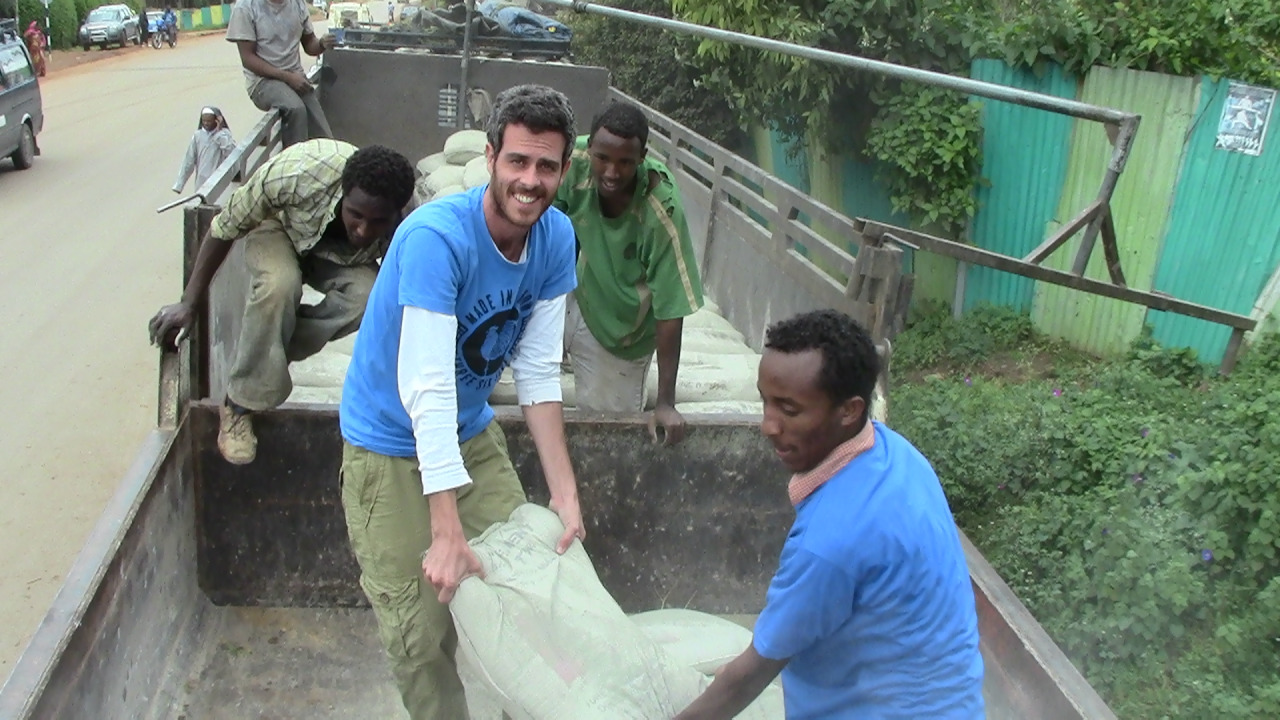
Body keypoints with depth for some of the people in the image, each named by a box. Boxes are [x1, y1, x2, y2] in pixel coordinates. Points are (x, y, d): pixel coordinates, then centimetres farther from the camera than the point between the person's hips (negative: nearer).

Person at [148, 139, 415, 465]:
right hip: (278, 226, -2)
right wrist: (188, 304, -17)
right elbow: (224, 228, -23)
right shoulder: (296, 174, -40)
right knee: (279, 284, -35)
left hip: (343, 255, 2)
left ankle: (272, 354, -6)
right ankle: (239, 403, -16)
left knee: (368, 295, -30)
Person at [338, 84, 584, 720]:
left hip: (472, 434, 6)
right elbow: (427, 390, -33)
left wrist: (565, 494, -11)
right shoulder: (436, 238, -30)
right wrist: (447, 533, -35)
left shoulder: (555, 238, -9)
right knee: (419, 632, -4)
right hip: (391, 447, -6)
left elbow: (538, 373, -6)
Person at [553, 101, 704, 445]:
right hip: (571, 296, 3)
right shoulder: (574, 162, -24)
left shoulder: (662, 214, -32)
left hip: (618, 331, -3)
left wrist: (666, 403, -25)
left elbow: (671, 310, -27)